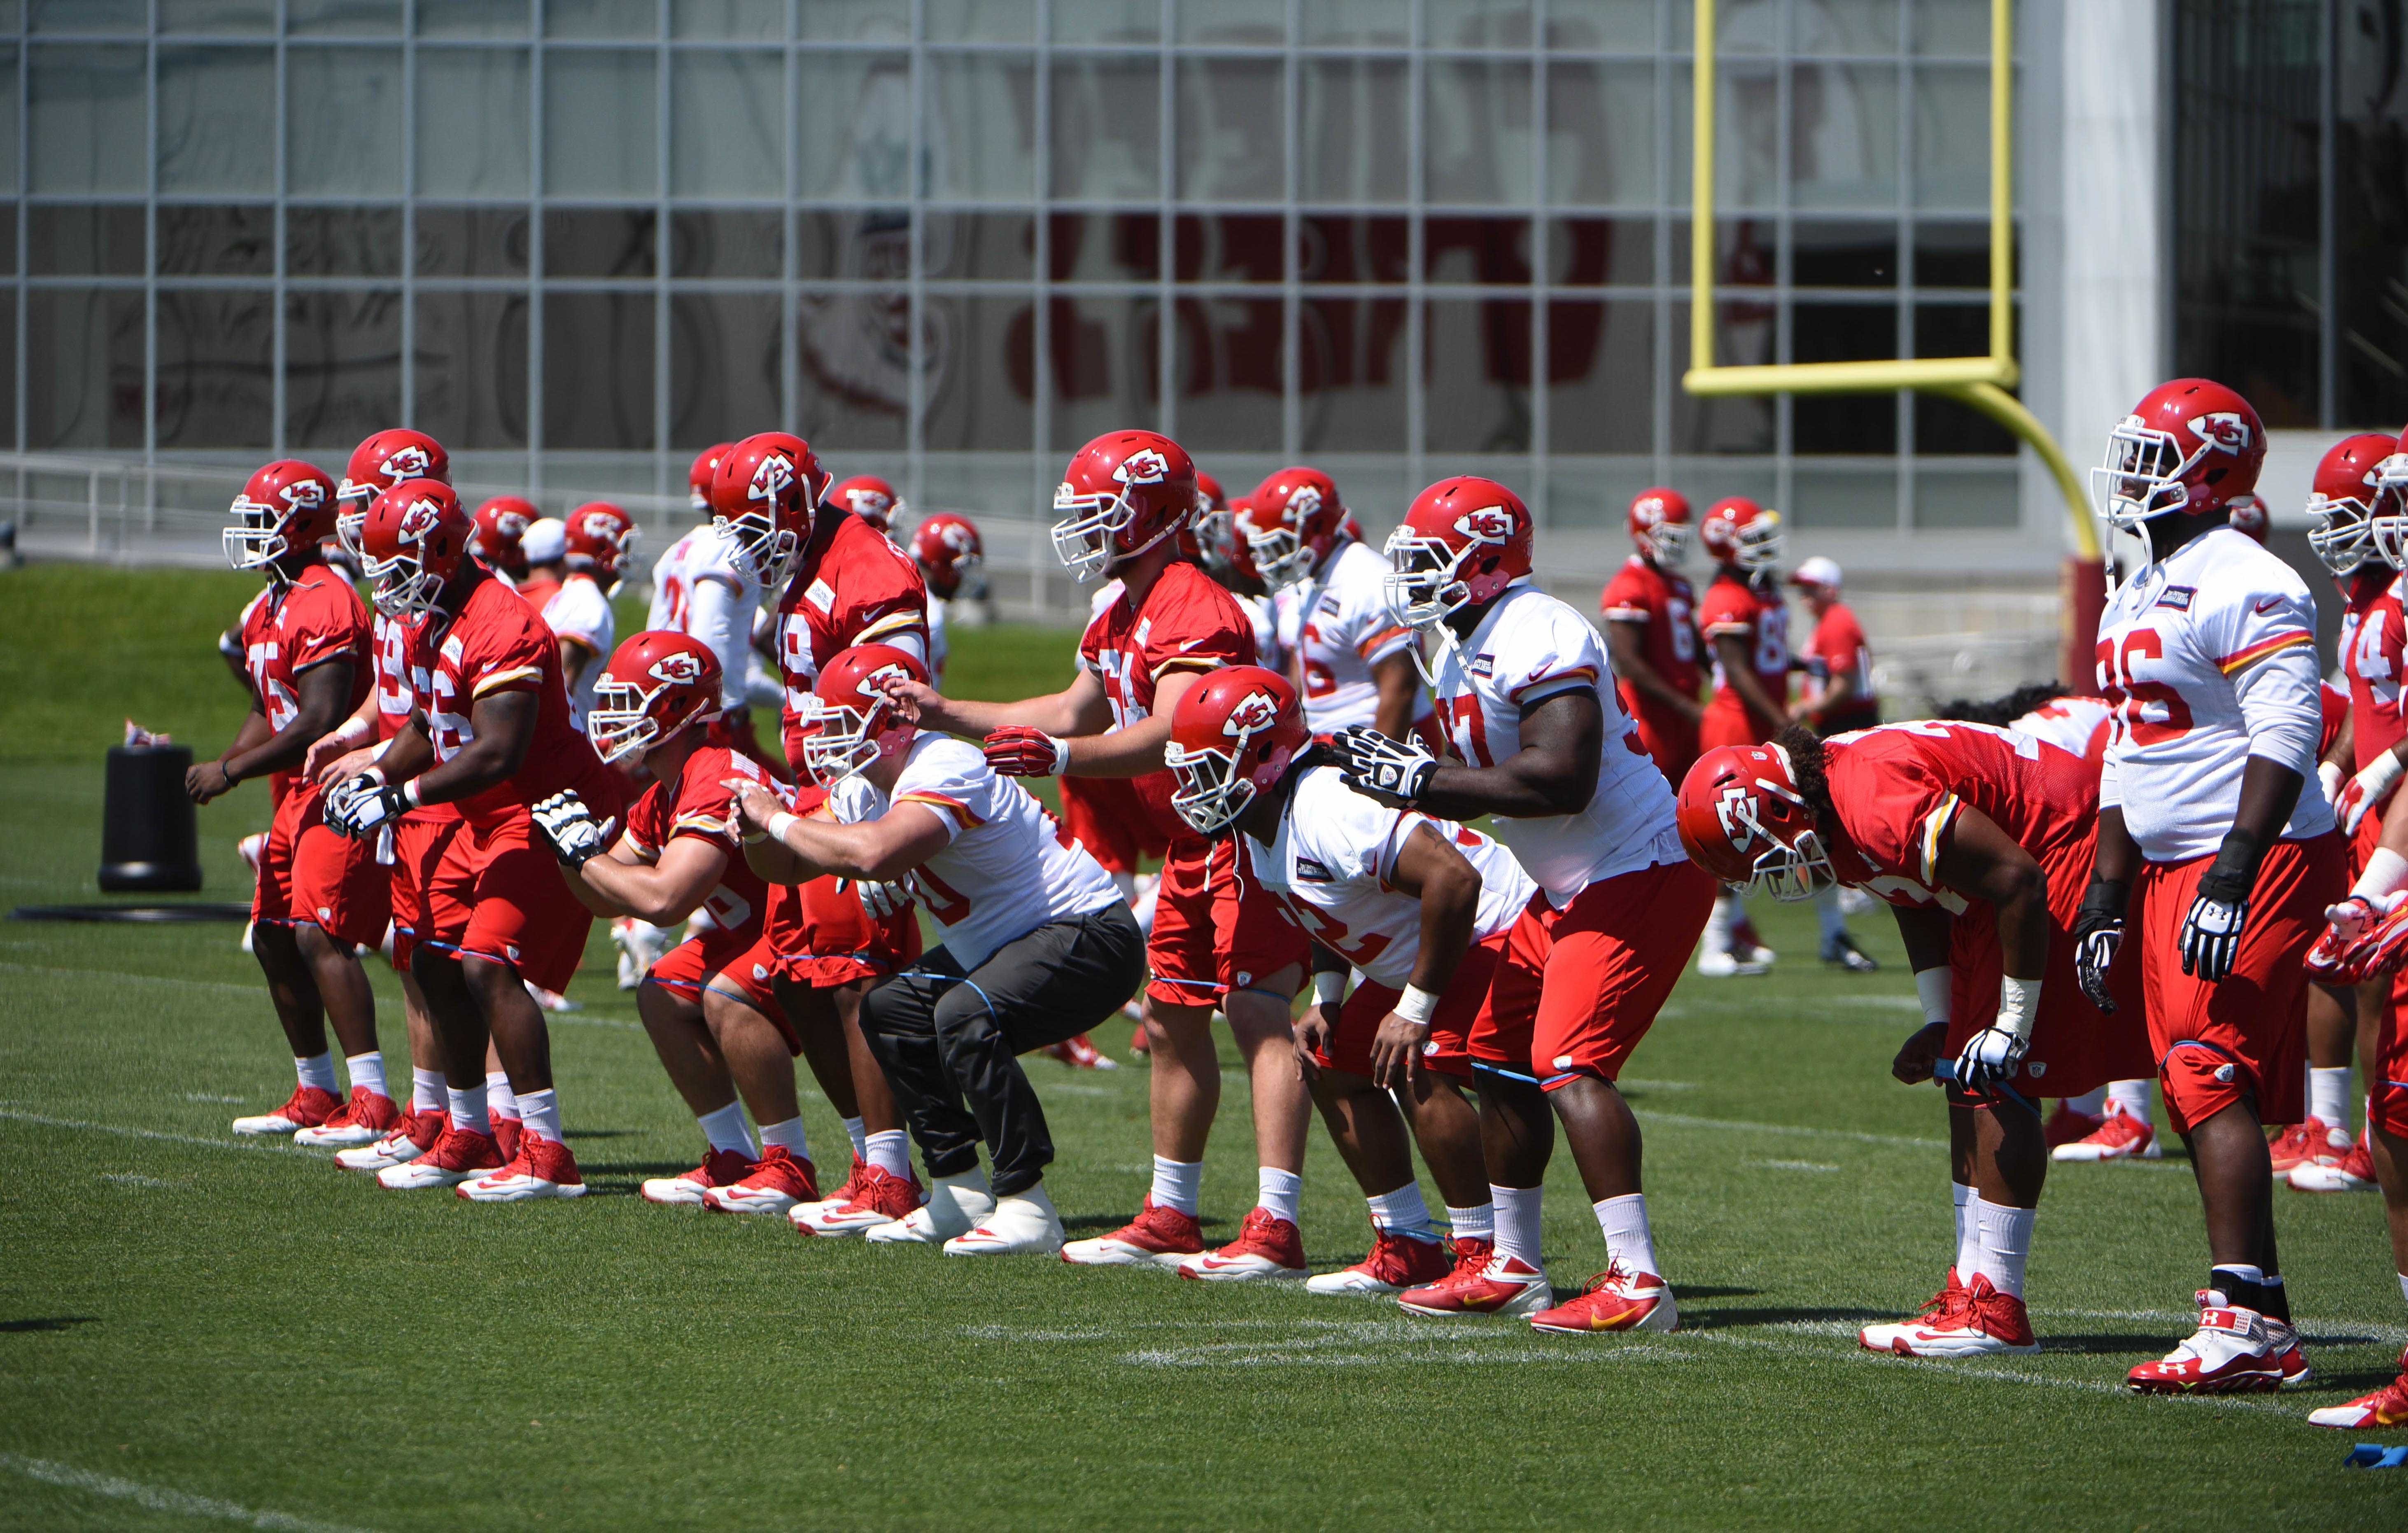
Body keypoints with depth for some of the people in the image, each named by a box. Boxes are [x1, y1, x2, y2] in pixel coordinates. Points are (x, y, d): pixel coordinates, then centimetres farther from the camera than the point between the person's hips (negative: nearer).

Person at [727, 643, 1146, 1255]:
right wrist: (757, 830, -8)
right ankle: (962, 1195, 12)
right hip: (1014, 943, 11)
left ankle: (1027, 1208, -23)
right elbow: (791, 869, 14)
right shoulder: (875, 786, 7)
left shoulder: (944, 770, -24)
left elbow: (872, 856, -42)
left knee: (964, 1016, -30)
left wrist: (779, 820, -27)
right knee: (891, 1011, 8)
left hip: (1090, 935, -11)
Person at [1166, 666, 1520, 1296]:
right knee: (1333, 1066, 10)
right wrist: (1326, 998, 3)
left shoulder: (1331, 812, -31)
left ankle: (1487, 1255, -18)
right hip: (1412, 963, 11)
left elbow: (1453, 878, -37)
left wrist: (1414, 1011, -30)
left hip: (1498, 931, -11)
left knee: (1418, 1067, -27)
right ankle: (1408, 1249, 17)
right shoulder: (1259, 830, 2)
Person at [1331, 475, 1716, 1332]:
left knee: (1569, 1066, -20)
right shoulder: (1461, 648, 13)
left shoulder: (1538, 638, -20)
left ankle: (1637, 1281, -24)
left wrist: (1421, 779, -25)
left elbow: (1560, 780, -31)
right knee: (1501, 1060, 15)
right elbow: (1484, 782, 17)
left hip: (1639, 876, -11)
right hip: (1570, 890, 11)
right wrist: (1388, 768, 0)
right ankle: (1512, 1269, 25)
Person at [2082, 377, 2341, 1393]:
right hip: (2171, 870, 10)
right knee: (2197, 1092, 7)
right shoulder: (2139, 596, 17)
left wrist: (2235, 875, -28)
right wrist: (2105, 896, 20)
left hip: (2257, 862, -10)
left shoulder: (2249, 588, -14)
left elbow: (2284, 740, -22)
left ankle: (2245, 1321, -18)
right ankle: (2255, 1318, 10)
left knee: (2211, 1079, -16)